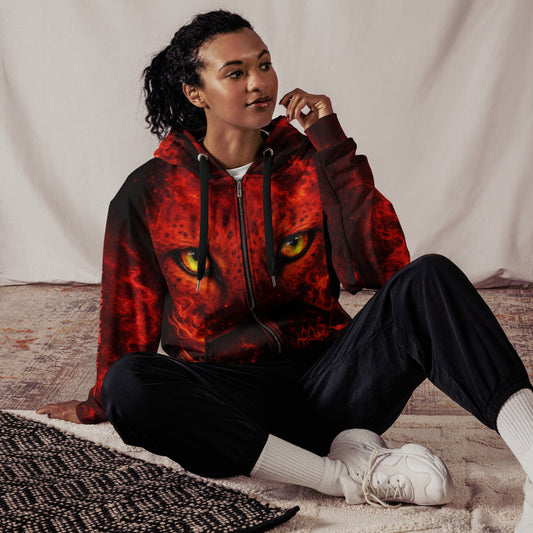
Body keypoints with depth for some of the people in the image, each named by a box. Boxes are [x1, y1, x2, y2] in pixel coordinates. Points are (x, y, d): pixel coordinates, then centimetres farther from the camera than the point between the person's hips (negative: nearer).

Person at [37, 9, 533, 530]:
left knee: (429, 280, -24)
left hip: (326, 378, 1)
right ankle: (348, 472, -34)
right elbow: (129, 315, 14)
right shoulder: (149, 193, 3)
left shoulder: (311, 164, 5)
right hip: (225, 395, 0)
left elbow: (378, 267, -9)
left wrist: (333, 148, -9)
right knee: (129, 383, -33)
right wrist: (97, 406, 25)